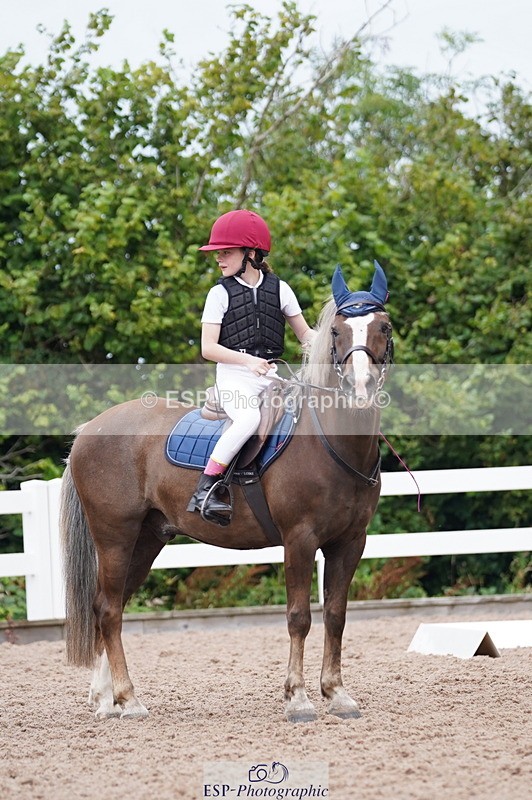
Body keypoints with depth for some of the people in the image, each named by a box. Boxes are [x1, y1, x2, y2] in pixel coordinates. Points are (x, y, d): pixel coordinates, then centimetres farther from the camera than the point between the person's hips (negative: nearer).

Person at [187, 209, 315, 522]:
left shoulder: (279, 289, 9)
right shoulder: (220, 294, 1)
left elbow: (305, 333, 15)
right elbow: (208, 347, -6)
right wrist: (248, 360, -20)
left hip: (272, 378, 4)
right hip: (234, 377, -4)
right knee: (249, 418, -34)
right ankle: (205, 489, -31)